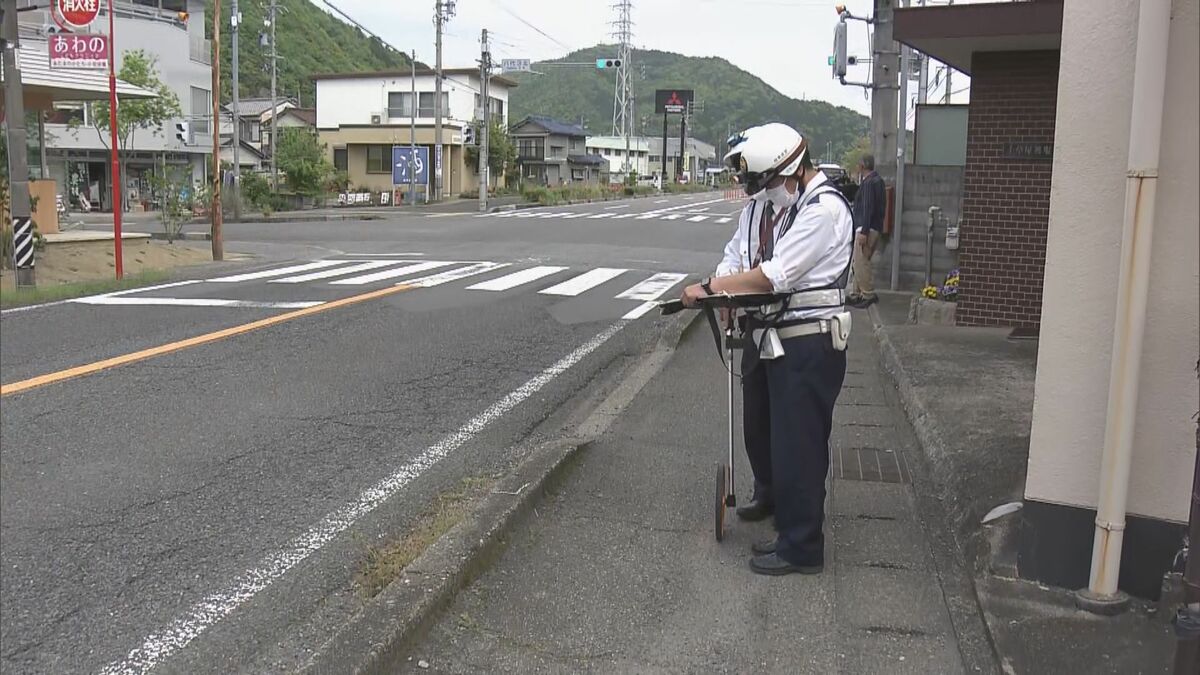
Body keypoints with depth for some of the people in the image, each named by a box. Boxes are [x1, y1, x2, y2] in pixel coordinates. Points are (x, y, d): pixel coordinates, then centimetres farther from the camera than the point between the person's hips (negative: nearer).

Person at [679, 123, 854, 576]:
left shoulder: (824, 210, -21)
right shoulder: (760, 204, 6)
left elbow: (774, 275, -26)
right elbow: (735, 256, 9)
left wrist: (708, 288, -21)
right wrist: (722, 293, -13)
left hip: (808, 343, -9)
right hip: (764, 333, 9)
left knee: (798, 442, -3)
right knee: (758, 425, 25)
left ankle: (801, 547, 10)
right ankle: (769, 494, 52)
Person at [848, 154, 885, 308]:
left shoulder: (868, 182, -15)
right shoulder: (877, 180, 16)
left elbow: (868, 208, -20)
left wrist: (864, 231, -22)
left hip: (867, 228, -10)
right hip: (876, 228, 10)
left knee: (861, 262, -8)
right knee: (860, 262, 14)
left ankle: (868, 295, -7)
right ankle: (857, 294, 18)